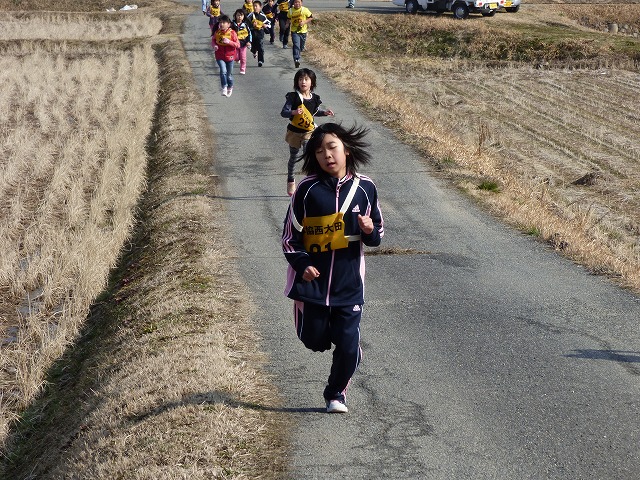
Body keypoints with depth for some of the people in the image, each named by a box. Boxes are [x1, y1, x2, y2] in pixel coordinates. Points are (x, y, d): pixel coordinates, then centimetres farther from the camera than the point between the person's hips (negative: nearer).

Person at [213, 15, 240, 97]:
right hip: (220, 57, 1)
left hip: (230, 56, -1)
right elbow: (213, 40, 16)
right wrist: (214, 45, -6)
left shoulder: (232, 33, -11)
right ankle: (224, 88, -13)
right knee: (223, 71, -21)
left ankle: (230, 88, 35)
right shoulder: (217, 32, -3)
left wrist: (229, 42, -26)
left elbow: (238, 45, -11)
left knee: (229, 74, 12)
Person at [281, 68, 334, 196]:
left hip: (309, 132, 1)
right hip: (294, 132, -1)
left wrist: (325, 112, 0)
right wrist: (294, 112, -38)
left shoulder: (314, 98, -3)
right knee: (294, 157, 16)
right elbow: (283, 112, -20)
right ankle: (290, 180, 40)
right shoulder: (293, 97, -15)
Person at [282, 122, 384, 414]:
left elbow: (377, 234, 9)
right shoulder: (308, 189, -7)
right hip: (312, 281, -1)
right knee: (314, 341, 9)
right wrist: (301, 264, -15)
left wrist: (370, 231, -14)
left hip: (349, 284, 1)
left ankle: (336, 393, 24)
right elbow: (290, 233, -1)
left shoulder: (364, 188, -1)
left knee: (348, 347, -1)